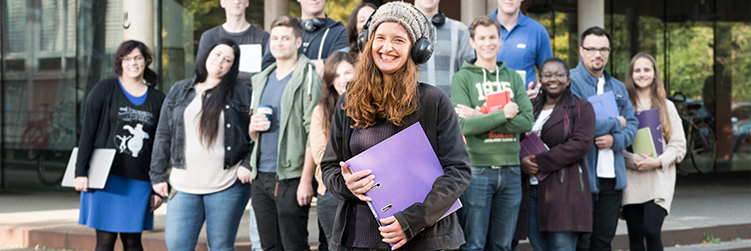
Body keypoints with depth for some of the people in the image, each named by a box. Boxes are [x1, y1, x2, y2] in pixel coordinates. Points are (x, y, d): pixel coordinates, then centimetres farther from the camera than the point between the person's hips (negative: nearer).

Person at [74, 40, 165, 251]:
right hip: (106, 178, -2)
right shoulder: (105, 90, 2)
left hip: (139, 182, 2)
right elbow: (87, 132, 0)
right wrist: (80, 172, -7)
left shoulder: (158, 100, 9)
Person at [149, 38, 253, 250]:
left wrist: (248, 165, -8)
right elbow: (163, 135, 13)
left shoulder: (243, 94, 5)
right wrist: (158, 175, 9)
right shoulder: (179, 91, 12)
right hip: (184, 185, 2)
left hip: (227, 186, -2)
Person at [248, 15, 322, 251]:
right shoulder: (262, 79, 16)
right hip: (261, 176, 7)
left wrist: (306, 180, -18)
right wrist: (253, 127, 1)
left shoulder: (308, 79, -6)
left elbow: (313, 134, -12)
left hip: (290, 177, -7)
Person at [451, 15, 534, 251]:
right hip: (477, 169, -4)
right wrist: (504, 114, -12)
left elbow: (526, 122, -2)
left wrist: (483, 118, -10)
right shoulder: (462, 79, 1)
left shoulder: (513, 78, 12)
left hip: (511, 169, 4)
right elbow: (465, 125, -12)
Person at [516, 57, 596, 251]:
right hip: (531, 190, 5)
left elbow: (581, 144, -11)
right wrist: (522, 161, -10)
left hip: (564, 191, -5)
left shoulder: (581, 108, 3)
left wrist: (541, 162, -13)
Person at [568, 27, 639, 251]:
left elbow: (632, 123, 13)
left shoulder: (618, 87, 18)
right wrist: (615, 124, -3)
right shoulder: (571, 82, -5)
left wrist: (615, 139, -10)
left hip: (612, 177, 6)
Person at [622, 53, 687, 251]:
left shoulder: (667, 106, 10)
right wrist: (634, 161, -16)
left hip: (659, 179, -1)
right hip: (631, 181, 1)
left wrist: (658, 162, -11)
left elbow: (679, 146, 6)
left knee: (651, 231, -17)